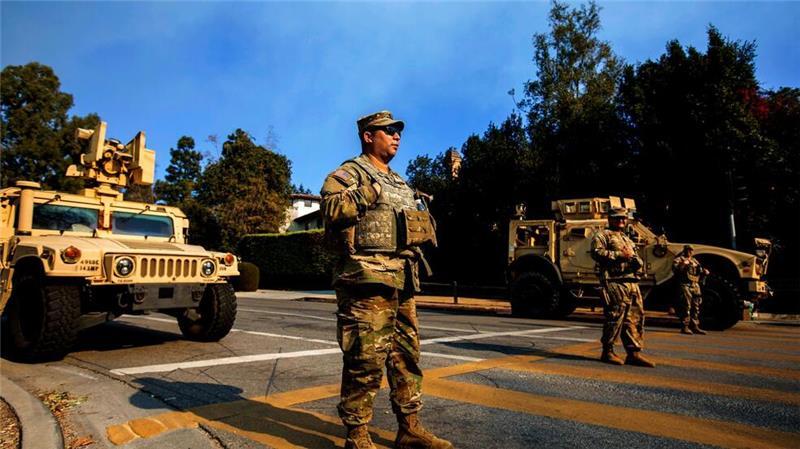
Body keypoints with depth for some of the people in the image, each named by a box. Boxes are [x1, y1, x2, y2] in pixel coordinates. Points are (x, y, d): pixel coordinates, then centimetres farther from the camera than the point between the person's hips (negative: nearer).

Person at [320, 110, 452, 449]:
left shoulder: (399, 182, 25)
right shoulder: (349, 173, -2)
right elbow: (331, 209, -19)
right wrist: (367, 191, -24)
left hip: (403, 281, 9)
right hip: (368, 280, -9)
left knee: (406, 356, 13)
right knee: (365, 361, -5)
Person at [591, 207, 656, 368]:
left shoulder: (628, 240, 29)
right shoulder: (603, 235, 5)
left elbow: (639, 262, 26)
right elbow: (596, 252, -13)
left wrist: (634, 259, 0)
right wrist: (620, 255, -14)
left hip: (632, 283, 8)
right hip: (614, 282, -8)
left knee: (636, 317, 5)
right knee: (615, 317, -8)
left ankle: (634, 353, 10)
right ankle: (607, 352, 2)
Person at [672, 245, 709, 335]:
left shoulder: (695, 261, 22)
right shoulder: (679, 259, 2)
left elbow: (699, 272, 24)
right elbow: (674, 269, -14)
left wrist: (704, 272, 4)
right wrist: (683, 264, -27)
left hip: (695, 286, 7)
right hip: (685, 285, -7)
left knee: (696, 306, 9)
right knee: (686, 306, -10)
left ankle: (694, 326, 17)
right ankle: (685, 327, -7)